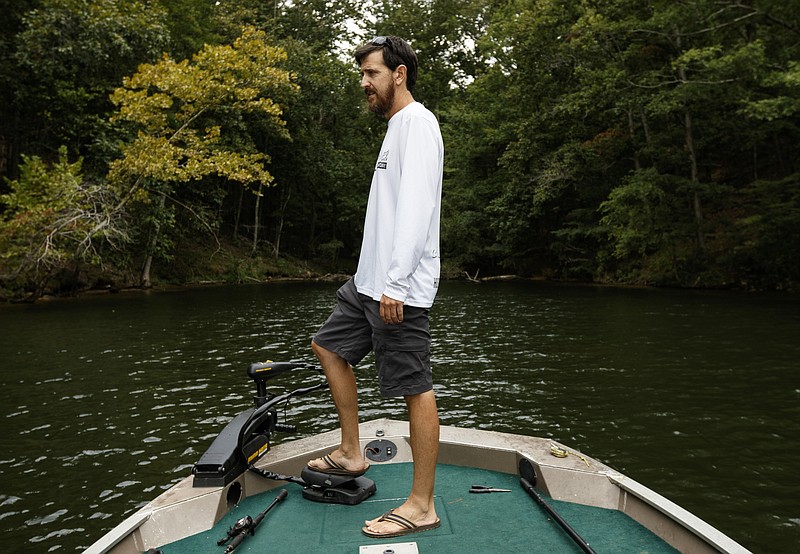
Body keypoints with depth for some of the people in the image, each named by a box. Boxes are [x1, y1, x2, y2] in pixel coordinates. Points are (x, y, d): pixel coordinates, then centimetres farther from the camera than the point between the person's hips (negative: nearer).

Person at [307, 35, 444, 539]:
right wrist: (377, 279, 19)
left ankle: (422, 506, 6)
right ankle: (351, 453, 28)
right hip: (369, 281, 11)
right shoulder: (396, 127, 21)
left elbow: (415, 205, -20)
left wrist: (395, 282, -25)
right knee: (330, 347, 19)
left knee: (415, 387, -5)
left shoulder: (417, 122, -8)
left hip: (400, 287, -11)